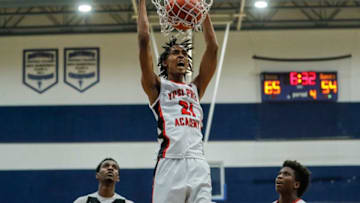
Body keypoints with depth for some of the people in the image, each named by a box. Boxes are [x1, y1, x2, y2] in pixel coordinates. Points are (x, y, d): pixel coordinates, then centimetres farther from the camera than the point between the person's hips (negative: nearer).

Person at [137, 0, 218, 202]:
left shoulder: (196, 88, 25)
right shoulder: (156, 86, 14)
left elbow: (213, 47, 22)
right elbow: (144, 40, 7)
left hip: (198, 164, 4)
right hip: (170, 163, -4)